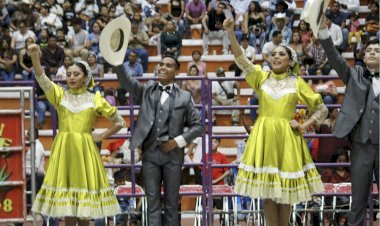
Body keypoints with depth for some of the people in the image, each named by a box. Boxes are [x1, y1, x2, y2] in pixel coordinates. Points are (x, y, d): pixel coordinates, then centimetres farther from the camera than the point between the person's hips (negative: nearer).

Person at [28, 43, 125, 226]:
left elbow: (119, 122, 10)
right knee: (66, 193, 2)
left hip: (85, 150, -1)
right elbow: (42, 79, -14)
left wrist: (101, 136, 0)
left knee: (84, 188, 1)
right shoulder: (60, 95, 5)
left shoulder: (95, 99, 4)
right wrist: (35, 57, -30)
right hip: (63, 149, 1)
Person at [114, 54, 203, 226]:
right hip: (150, 153, 1)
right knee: (152, 202, 1)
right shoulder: (146, 91, 8)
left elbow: (197, 125, 5)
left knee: (172, 202, 6)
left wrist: (178, 141, -8)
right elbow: (125, 81, -8)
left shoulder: (184, 97, 4)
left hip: (173, 154, -1)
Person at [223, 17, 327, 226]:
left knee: (285, 191, 3)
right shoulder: (262, 77, 7)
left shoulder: (297, 83, 4)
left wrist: (303, 127, -3)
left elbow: (321, 109, 9)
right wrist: (231, 32, -18)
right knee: (267, 191, 1)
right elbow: (240, 59, -7)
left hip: (286, 138, -1)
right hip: (263, 136, 1)